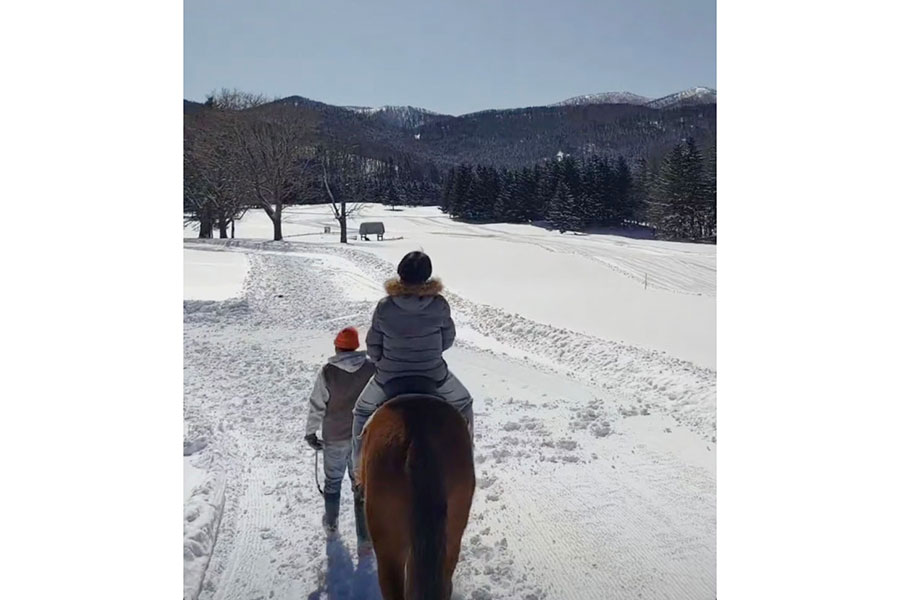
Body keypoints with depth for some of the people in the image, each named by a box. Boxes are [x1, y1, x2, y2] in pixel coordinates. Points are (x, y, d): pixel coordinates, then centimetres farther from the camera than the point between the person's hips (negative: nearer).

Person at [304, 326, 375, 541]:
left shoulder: (327, 372, -17)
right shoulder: (372, 369, -13)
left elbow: (317, 406, -10)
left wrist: (311, 432, 5)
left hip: (335, 438, 0)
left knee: (333, 480, 21)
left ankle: (331, 523, 39)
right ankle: (364, 534, 16)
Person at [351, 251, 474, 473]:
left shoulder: (385, 307, -15)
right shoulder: (439, 305, -15)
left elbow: (373, 347, -5)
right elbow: (448, 339, -1)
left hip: (389, 377, 0)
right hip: (434, 375, 0)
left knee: (362, 411, 28)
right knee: (463, 403, 28)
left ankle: (360, 466, 28)